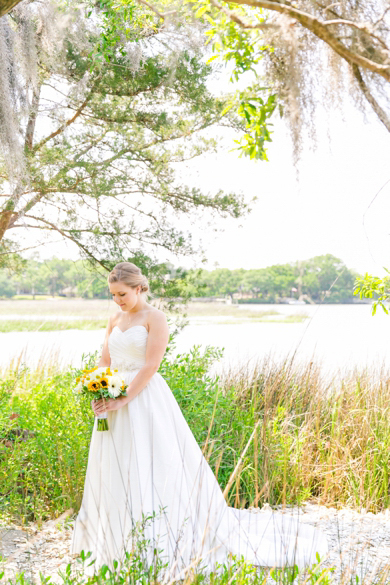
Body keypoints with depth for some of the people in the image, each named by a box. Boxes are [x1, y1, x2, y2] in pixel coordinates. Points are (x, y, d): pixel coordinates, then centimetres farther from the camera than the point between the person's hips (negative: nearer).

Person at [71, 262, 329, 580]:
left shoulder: (155, 317, -8)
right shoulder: (115, 320, 13)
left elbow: (150, 365, -15)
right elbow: (104, 363, 13)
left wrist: (122, 400, -19)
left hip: (147, 402, -7)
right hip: (115, 404, 7)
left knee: (155, 469, -4)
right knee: (115, 474, 10)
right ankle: (124, 544, 23)